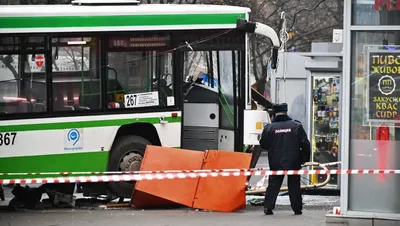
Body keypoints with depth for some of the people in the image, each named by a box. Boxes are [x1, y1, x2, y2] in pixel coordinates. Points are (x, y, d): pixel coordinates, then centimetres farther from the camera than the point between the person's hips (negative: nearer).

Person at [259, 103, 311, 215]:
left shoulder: (269, 128, -4)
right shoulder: (296, 126, -3)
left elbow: (263, 145, 4)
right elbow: (305, 144, -2)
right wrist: (305, 158, 8)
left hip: (276, 163, 0)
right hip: (293, 162, 0)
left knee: (273, 185, 7)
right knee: (294, 185, 8)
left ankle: (268, 207, -1)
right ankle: (297, 208, 9)